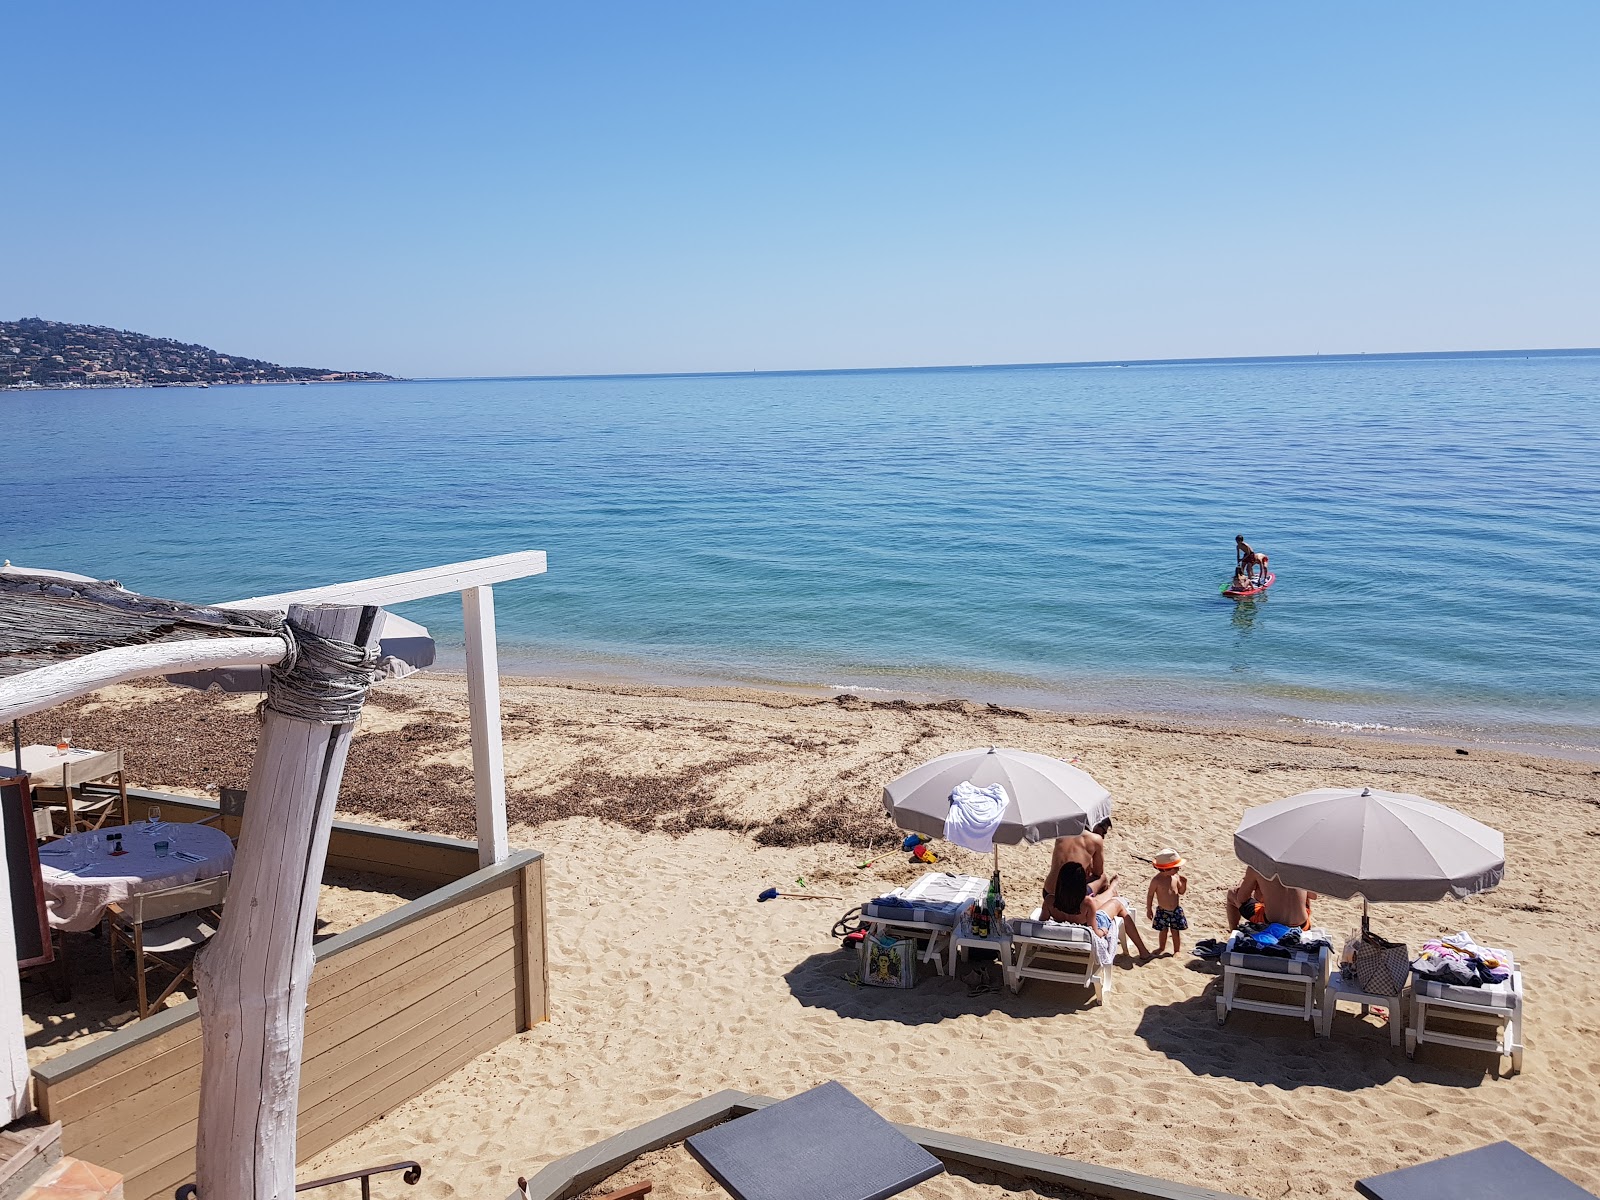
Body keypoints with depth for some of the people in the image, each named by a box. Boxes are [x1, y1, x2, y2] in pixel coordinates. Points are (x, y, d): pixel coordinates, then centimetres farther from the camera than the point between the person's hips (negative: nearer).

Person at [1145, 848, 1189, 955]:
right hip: (1162, 911, -2)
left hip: (1176, 910, 2)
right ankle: (1162, 948, 36)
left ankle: (1177, 950, 27)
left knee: (1176, 931, 10)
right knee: (1163, 931, 14)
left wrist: (1184, 883, -11)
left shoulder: (1176, 877, -6)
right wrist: (1149, 909, -4)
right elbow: (1150, 895, -8)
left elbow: (1181, 892, 7)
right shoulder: (1157, 880, -18)